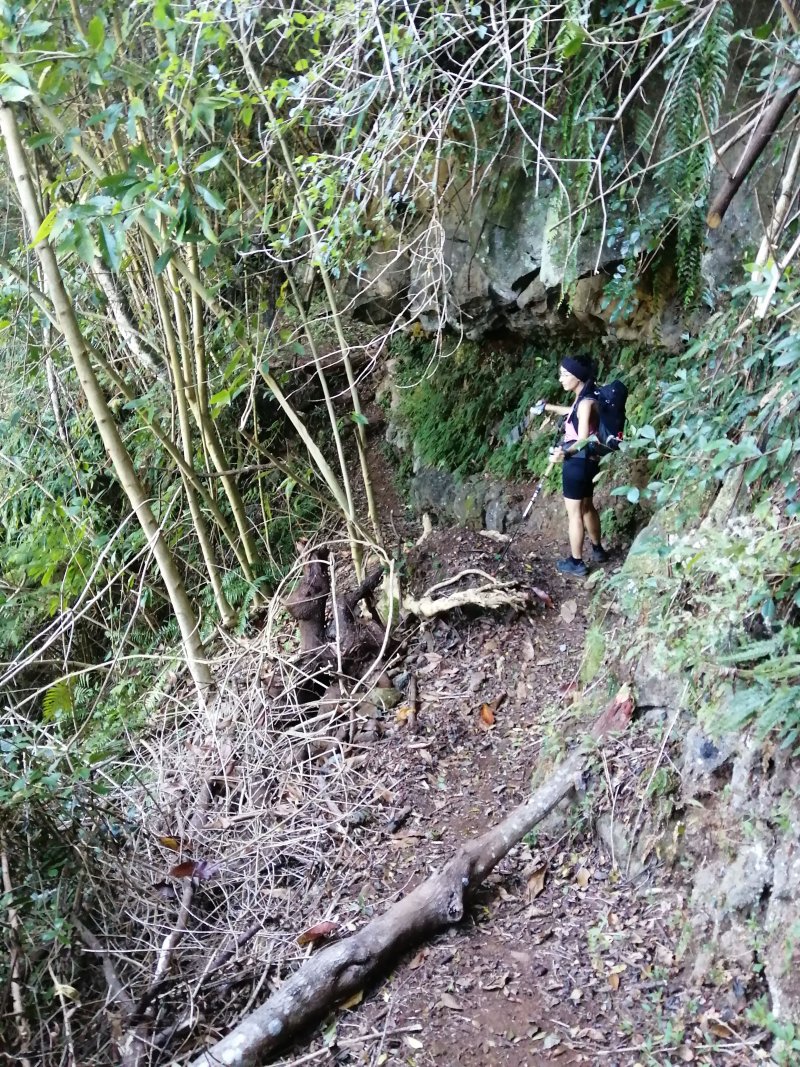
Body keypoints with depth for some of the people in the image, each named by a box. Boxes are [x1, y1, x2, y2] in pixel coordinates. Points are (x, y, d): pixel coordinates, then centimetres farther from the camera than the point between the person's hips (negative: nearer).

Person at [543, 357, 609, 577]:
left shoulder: (586, 403, -21)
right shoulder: (581, 399, 7)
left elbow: (583, 440, -27)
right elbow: (572, 413, 31)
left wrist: (565, 452, -43)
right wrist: (548, 407, 39)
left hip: (578, 463, -10)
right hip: (585, 462, 10)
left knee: (574, 513, 0)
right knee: (587, 507, 23)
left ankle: (576, 562, 9)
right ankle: (597, 549, 39)